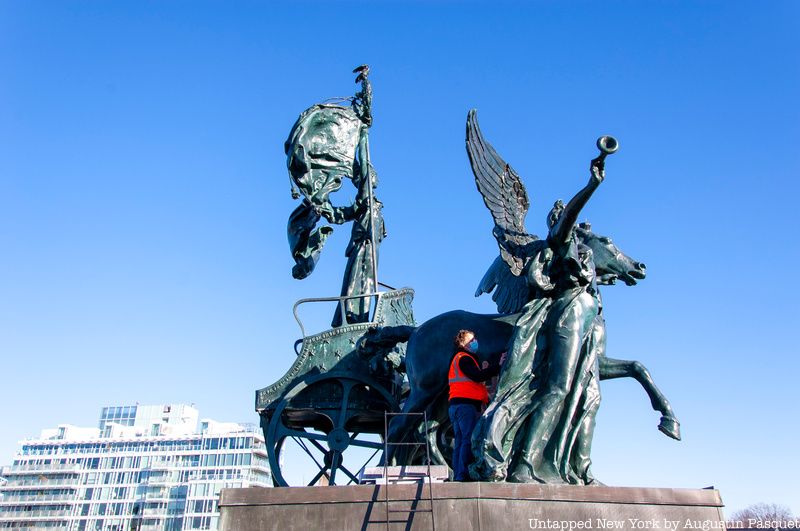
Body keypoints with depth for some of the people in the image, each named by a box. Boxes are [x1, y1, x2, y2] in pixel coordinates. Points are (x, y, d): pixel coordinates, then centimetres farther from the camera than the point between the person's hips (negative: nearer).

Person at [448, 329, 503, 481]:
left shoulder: (458, 358, 26)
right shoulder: (464, 358, -5)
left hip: (456, 405, 10)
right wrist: (498, 366, -16)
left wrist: (483, 370, 9)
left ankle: (458, 476, 6)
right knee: (469, 440, -13)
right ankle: (463, 475, -17)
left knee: (460, 441, 7)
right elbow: (478, 377, -17)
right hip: (466, 404, -10)